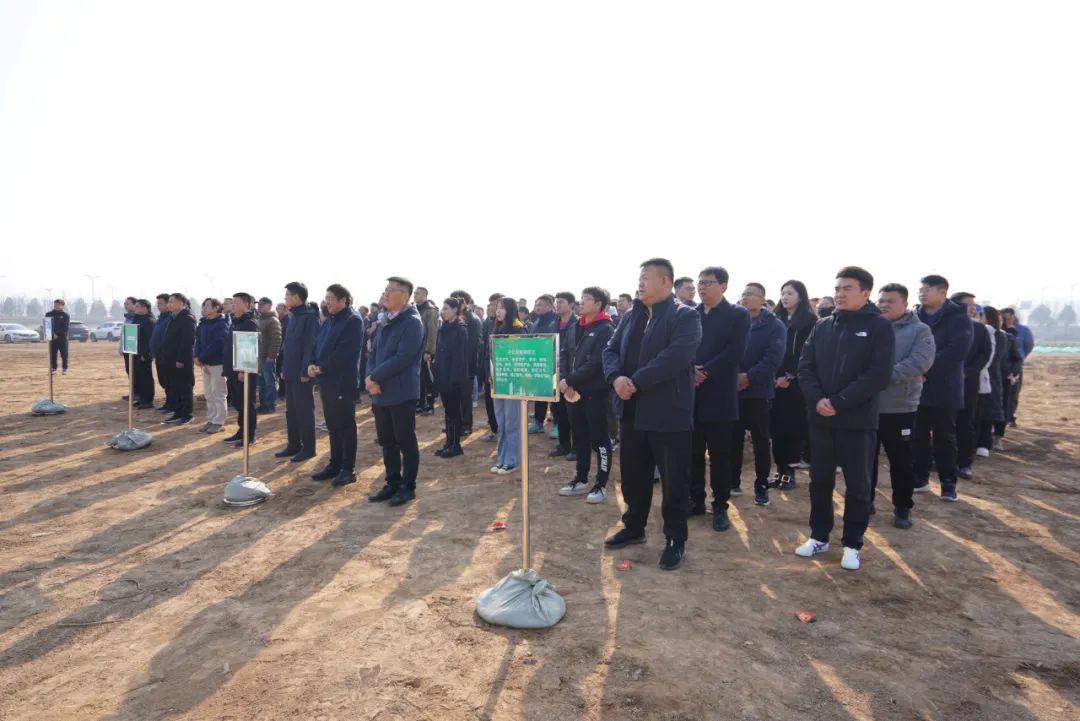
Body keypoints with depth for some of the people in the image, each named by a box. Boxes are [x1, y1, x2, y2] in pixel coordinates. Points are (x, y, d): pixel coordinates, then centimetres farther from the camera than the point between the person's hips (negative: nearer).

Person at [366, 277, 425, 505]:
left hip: (402, 392, -8)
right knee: (387, 442, 15)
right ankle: (392, 484, 27)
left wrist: (375, 377, -15)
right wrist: (371, 378, -5)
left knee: (405, 442, 4)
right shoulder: (385, 321, 14)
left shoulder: (412, 322, -12)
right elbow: (374, 352, 13)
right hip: (381, 392, 8)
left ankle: (407, 487, 16)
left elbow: (403, 358, -20)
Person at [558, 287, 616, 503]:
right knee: (580, 438, 15)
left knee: (599, 440, 3)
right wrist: (566, 380, -2)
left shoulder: (606, 330, -10)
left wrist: (569, 381, -17)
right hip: (575, 392, 7)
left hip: (596, 393, -7)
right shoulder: (578, 327, 13)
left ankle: (601, 485, 14)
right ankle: (581, 480, 27)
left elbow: (595, 363, -18)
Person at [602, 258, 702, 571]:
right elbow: (611, 350, 7)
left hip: (669, 414, -7)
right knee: (632, 475, 18)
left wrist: (636, 382, -22)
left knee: (674, 481, 5)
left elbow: (675, 357, -23)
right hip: (632, 411, 7)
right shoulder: (631, 317, 13)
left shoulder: (685, 316, -9)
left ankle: (675, 540, 20)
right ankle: (634, 527, 35)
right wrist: (616, 377, -15)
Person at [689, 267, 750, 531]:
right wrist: (689, 370, -14)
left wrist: (705, 372, -15)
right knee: (693, 453, 9)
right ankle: (696, 500, 23)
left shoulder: (738, 315, 0)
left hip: (720, 395, -3)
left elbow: (734, 352, -11)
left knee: (719, 455, 5)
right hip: (691, 394, 4)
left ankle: (720, 506, 17)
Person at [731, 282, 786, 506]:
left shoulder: (775, 326, -1)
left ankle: (761, 486, 15)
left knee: (760, 441, 6)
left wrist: (748, 377, -21)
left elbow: (773, 359, -12)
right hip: (733, 390, 3)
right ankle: (733, 482, 19)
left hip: (758, 391, -3)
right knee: (733, 439, 7)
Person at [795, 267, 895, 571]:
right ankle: (819, 536, 26)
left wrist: (839, 402, -19)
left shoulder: (879, 327, -5)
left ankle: (852, 545, 20)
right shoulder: (823, 326, 8)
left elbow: (880, 375, -13)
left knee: (857, 484, 7)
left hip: (858, 420, -4)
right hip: (821, 418, 4)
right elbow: (805, 366, 4)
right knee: (820, 480, 12)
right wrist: (817, 399, -13)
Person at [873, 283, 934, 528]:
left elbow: (920, 362, -17)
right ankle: (865, 501, 27)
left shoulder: (919, 330, -2)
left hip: (900, 407, -2)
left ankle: (902, 508, 24)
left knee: (901, 462, 9)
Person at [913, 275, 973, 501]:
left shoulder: (958, 318, -3)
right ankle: (919, 479, 20)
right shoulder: (915, 318, 9)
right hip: (916, 387, 4)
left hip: (944, 389, -3)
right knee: (917, 437, 8)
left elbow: (957, 350, -15)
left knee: (944, 438, 6)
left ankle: (948, 484, 16)